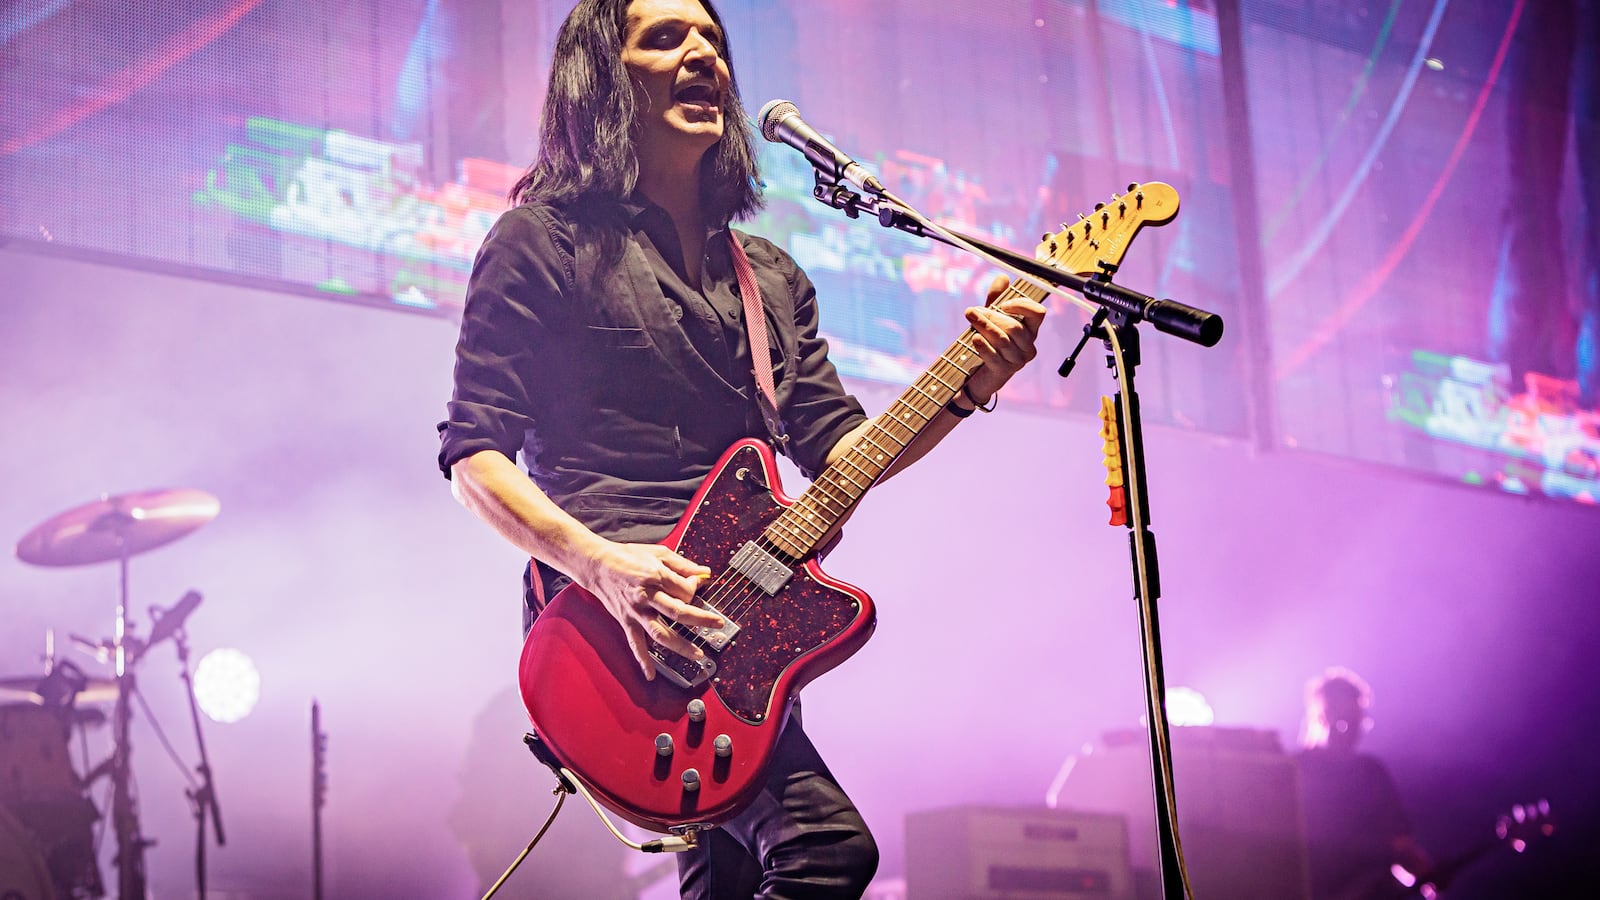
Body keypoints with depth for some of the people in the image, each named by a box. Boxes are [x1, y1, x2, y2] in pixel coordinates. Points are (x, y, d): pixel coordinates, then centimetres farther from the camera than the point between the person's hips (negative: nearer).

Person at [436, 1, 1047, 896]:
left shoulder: (771, 277, 20)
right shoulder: (546, 239, 0)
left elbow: (837, 446, 14)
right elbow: (473, 452, -5)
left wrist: (964, 391, -3)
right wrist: (602, 565, -21)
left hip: (732, 620, 8)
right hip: (613, 619, -7)